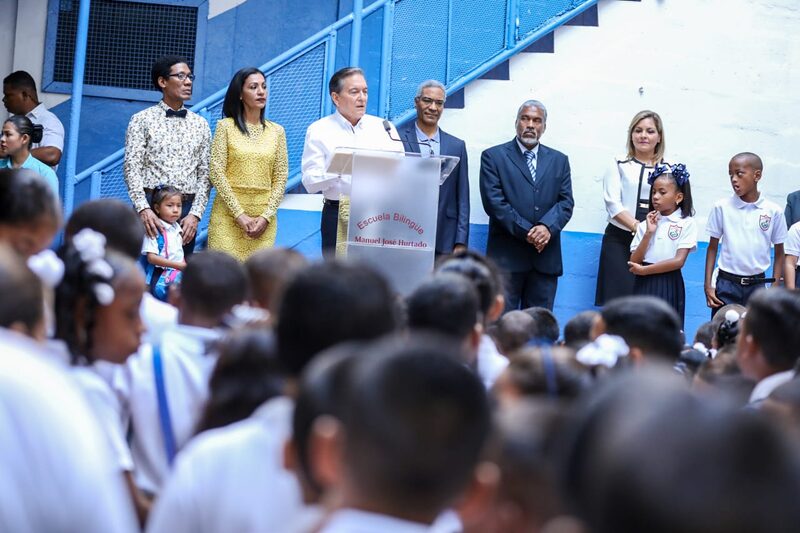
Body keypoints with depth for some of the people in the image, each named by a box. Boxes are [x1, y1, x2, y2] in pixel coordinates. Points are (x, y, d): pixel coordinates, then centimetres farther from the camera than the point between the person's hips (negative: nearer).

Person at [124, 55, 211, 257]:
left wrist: (195, 214, -4)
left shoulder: (200, 124, 12)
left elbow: (205, 174, 9)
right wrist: (143, 208, -16)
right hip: (150, 206, -3)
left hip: (187, 210, 3)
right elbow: (132, 168, -3)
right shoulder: (142, 120, 4)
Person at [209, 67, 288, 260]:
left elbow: (280, 179, 6)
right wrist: (239, 215, -11)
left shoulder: (277, 131, 10)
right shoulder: (225, 127, 2)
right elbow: (217, 173, -4)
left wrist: (266, 217, -6)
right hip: (228, 214, -2)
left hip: (264, 218, 2)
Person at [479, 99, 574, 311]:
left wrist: (547, 227, -14)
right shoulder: (493, 157, 4)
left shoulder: (559, 160, 16)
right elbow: (494, 201, -6)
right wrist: (526, 232, -14)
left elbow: (566, 202, 6)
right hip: (507, 254, -3)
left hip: (545, 256, 3)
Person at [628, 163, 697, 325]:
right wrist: (648, 233, -9)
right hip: (644, 285, 3)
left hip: (669, 285, -3)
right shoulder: (646, 224, 6)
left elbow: (679, 261, -11)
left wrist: (643, 270, -8)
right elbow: (634, 262, 1)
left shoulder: (686, 223, -3)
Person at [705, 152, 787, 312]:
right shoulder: (721, 207, -3)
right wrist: (708, 285, -1)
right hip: (727, 284, 0)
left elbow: (779, 253, 6)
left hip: (757, 285, 0)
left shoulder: (773, 211, -3)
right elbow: (712, 247, 4)